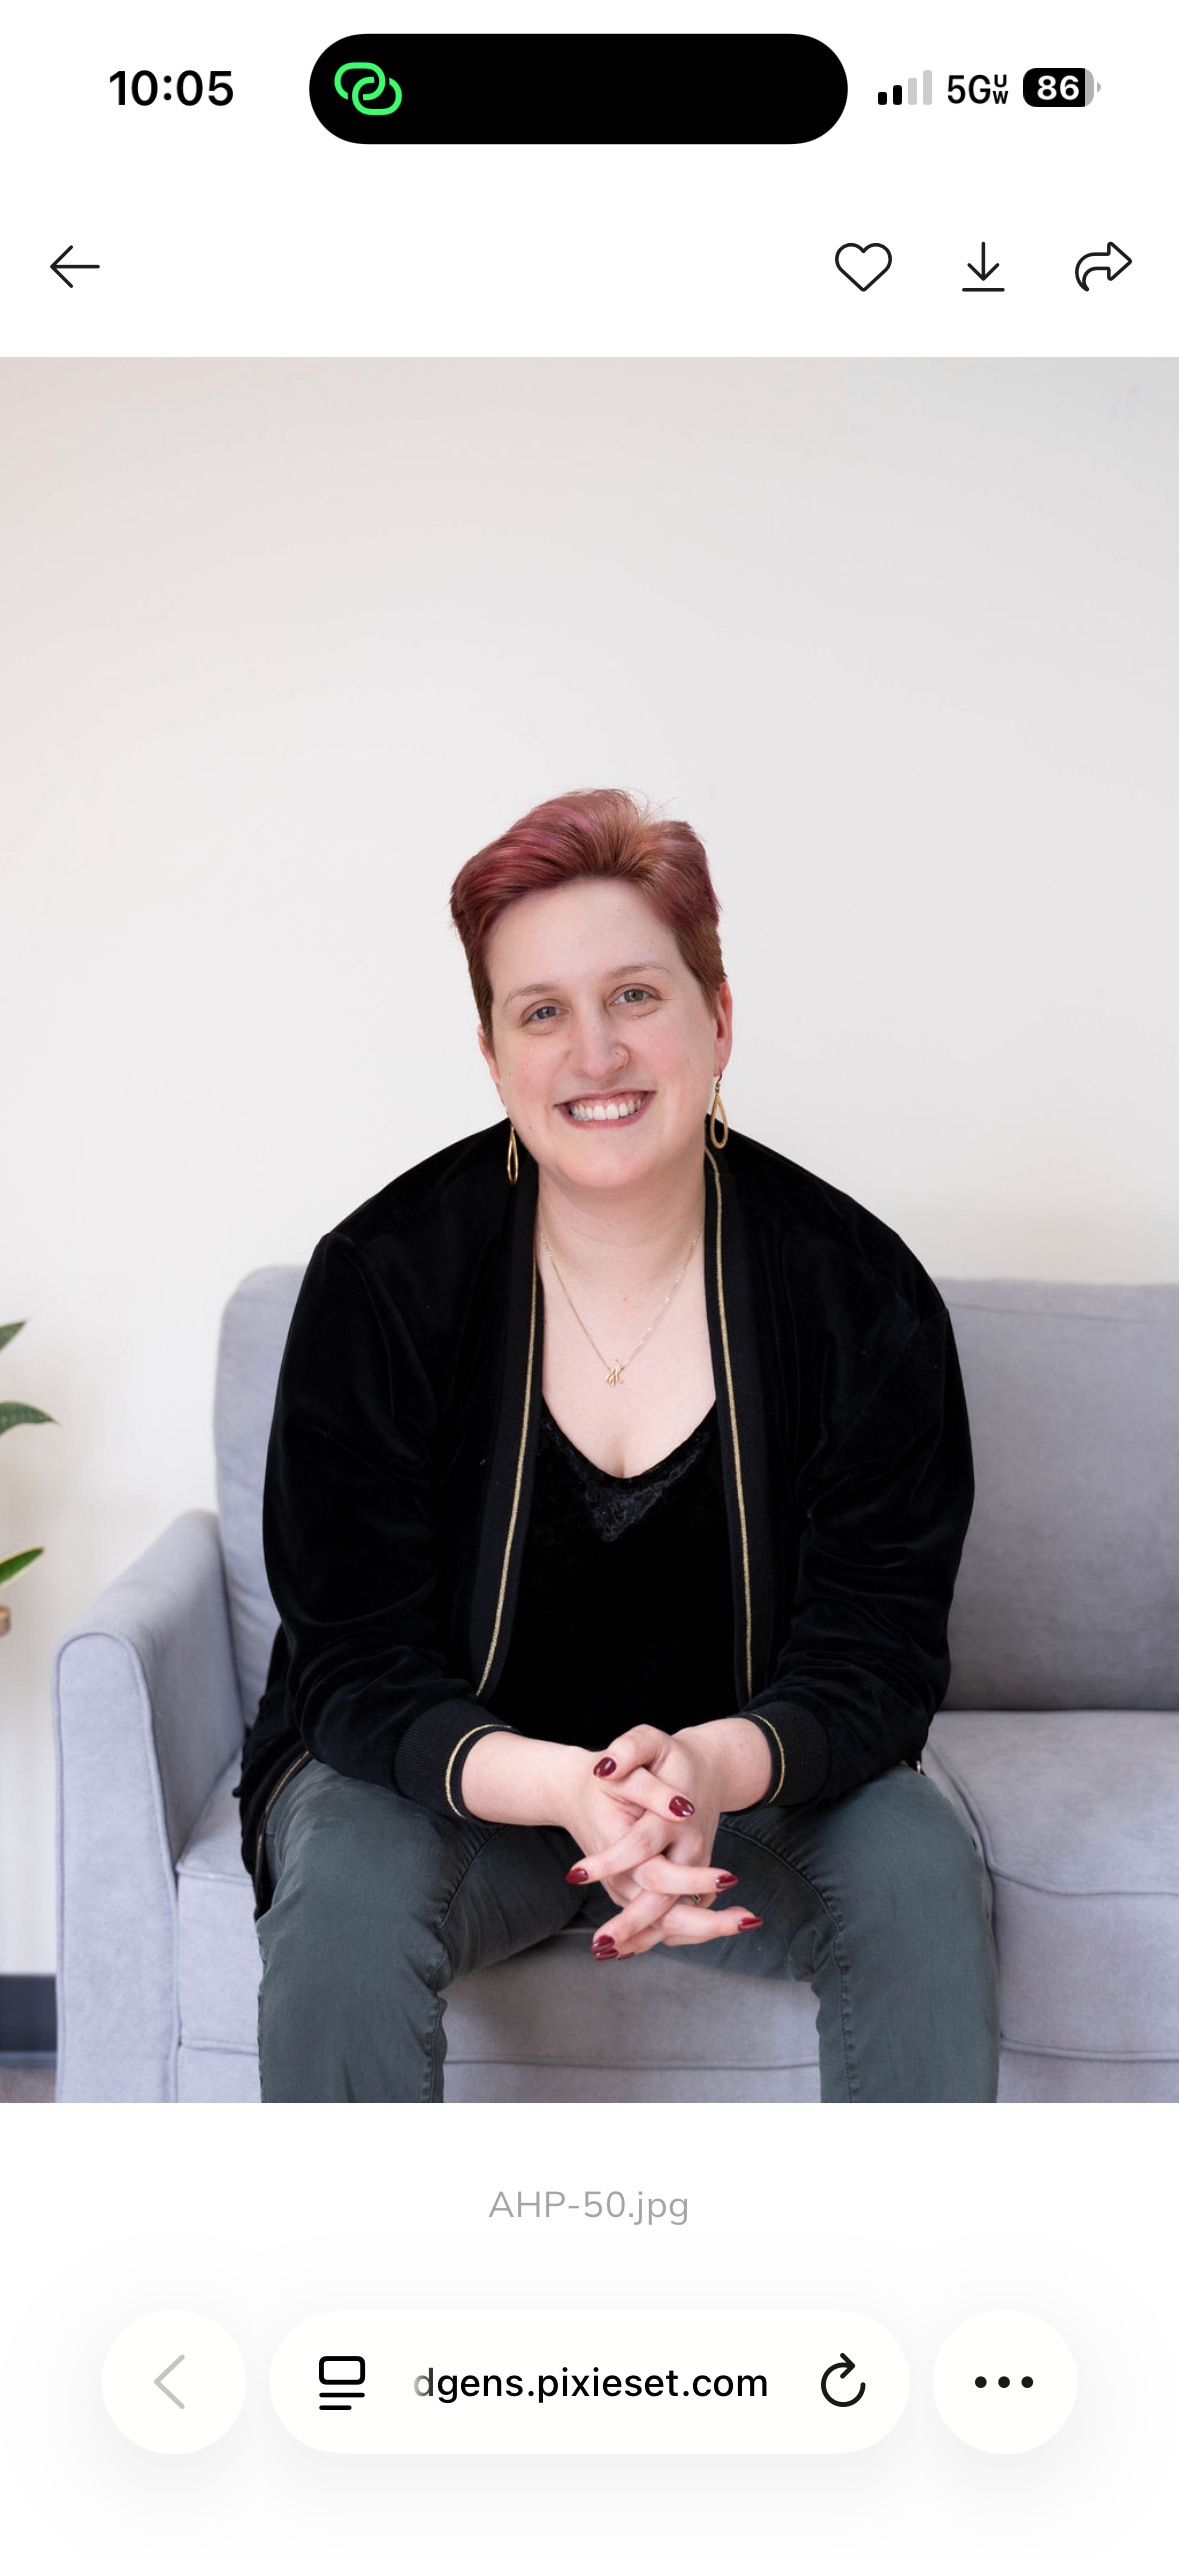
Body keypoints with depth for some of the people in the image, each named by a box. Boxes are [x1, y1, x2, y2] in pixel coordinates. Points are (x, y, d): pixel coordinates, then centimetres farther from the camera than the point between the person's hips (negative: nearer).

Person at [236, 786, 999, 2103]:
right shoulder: (381, 1278, -15)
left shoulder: (859, 1289, -13)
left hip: (747, 1783, 1)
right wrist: (563, 1788, -36)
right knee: (347, 1893, -31)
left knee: (920, 1870, -26)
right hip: (453, 1779, -1)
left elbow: (873, 1659, -11)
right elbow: (361, 1672, -15)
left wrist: (711, 1764, -34)